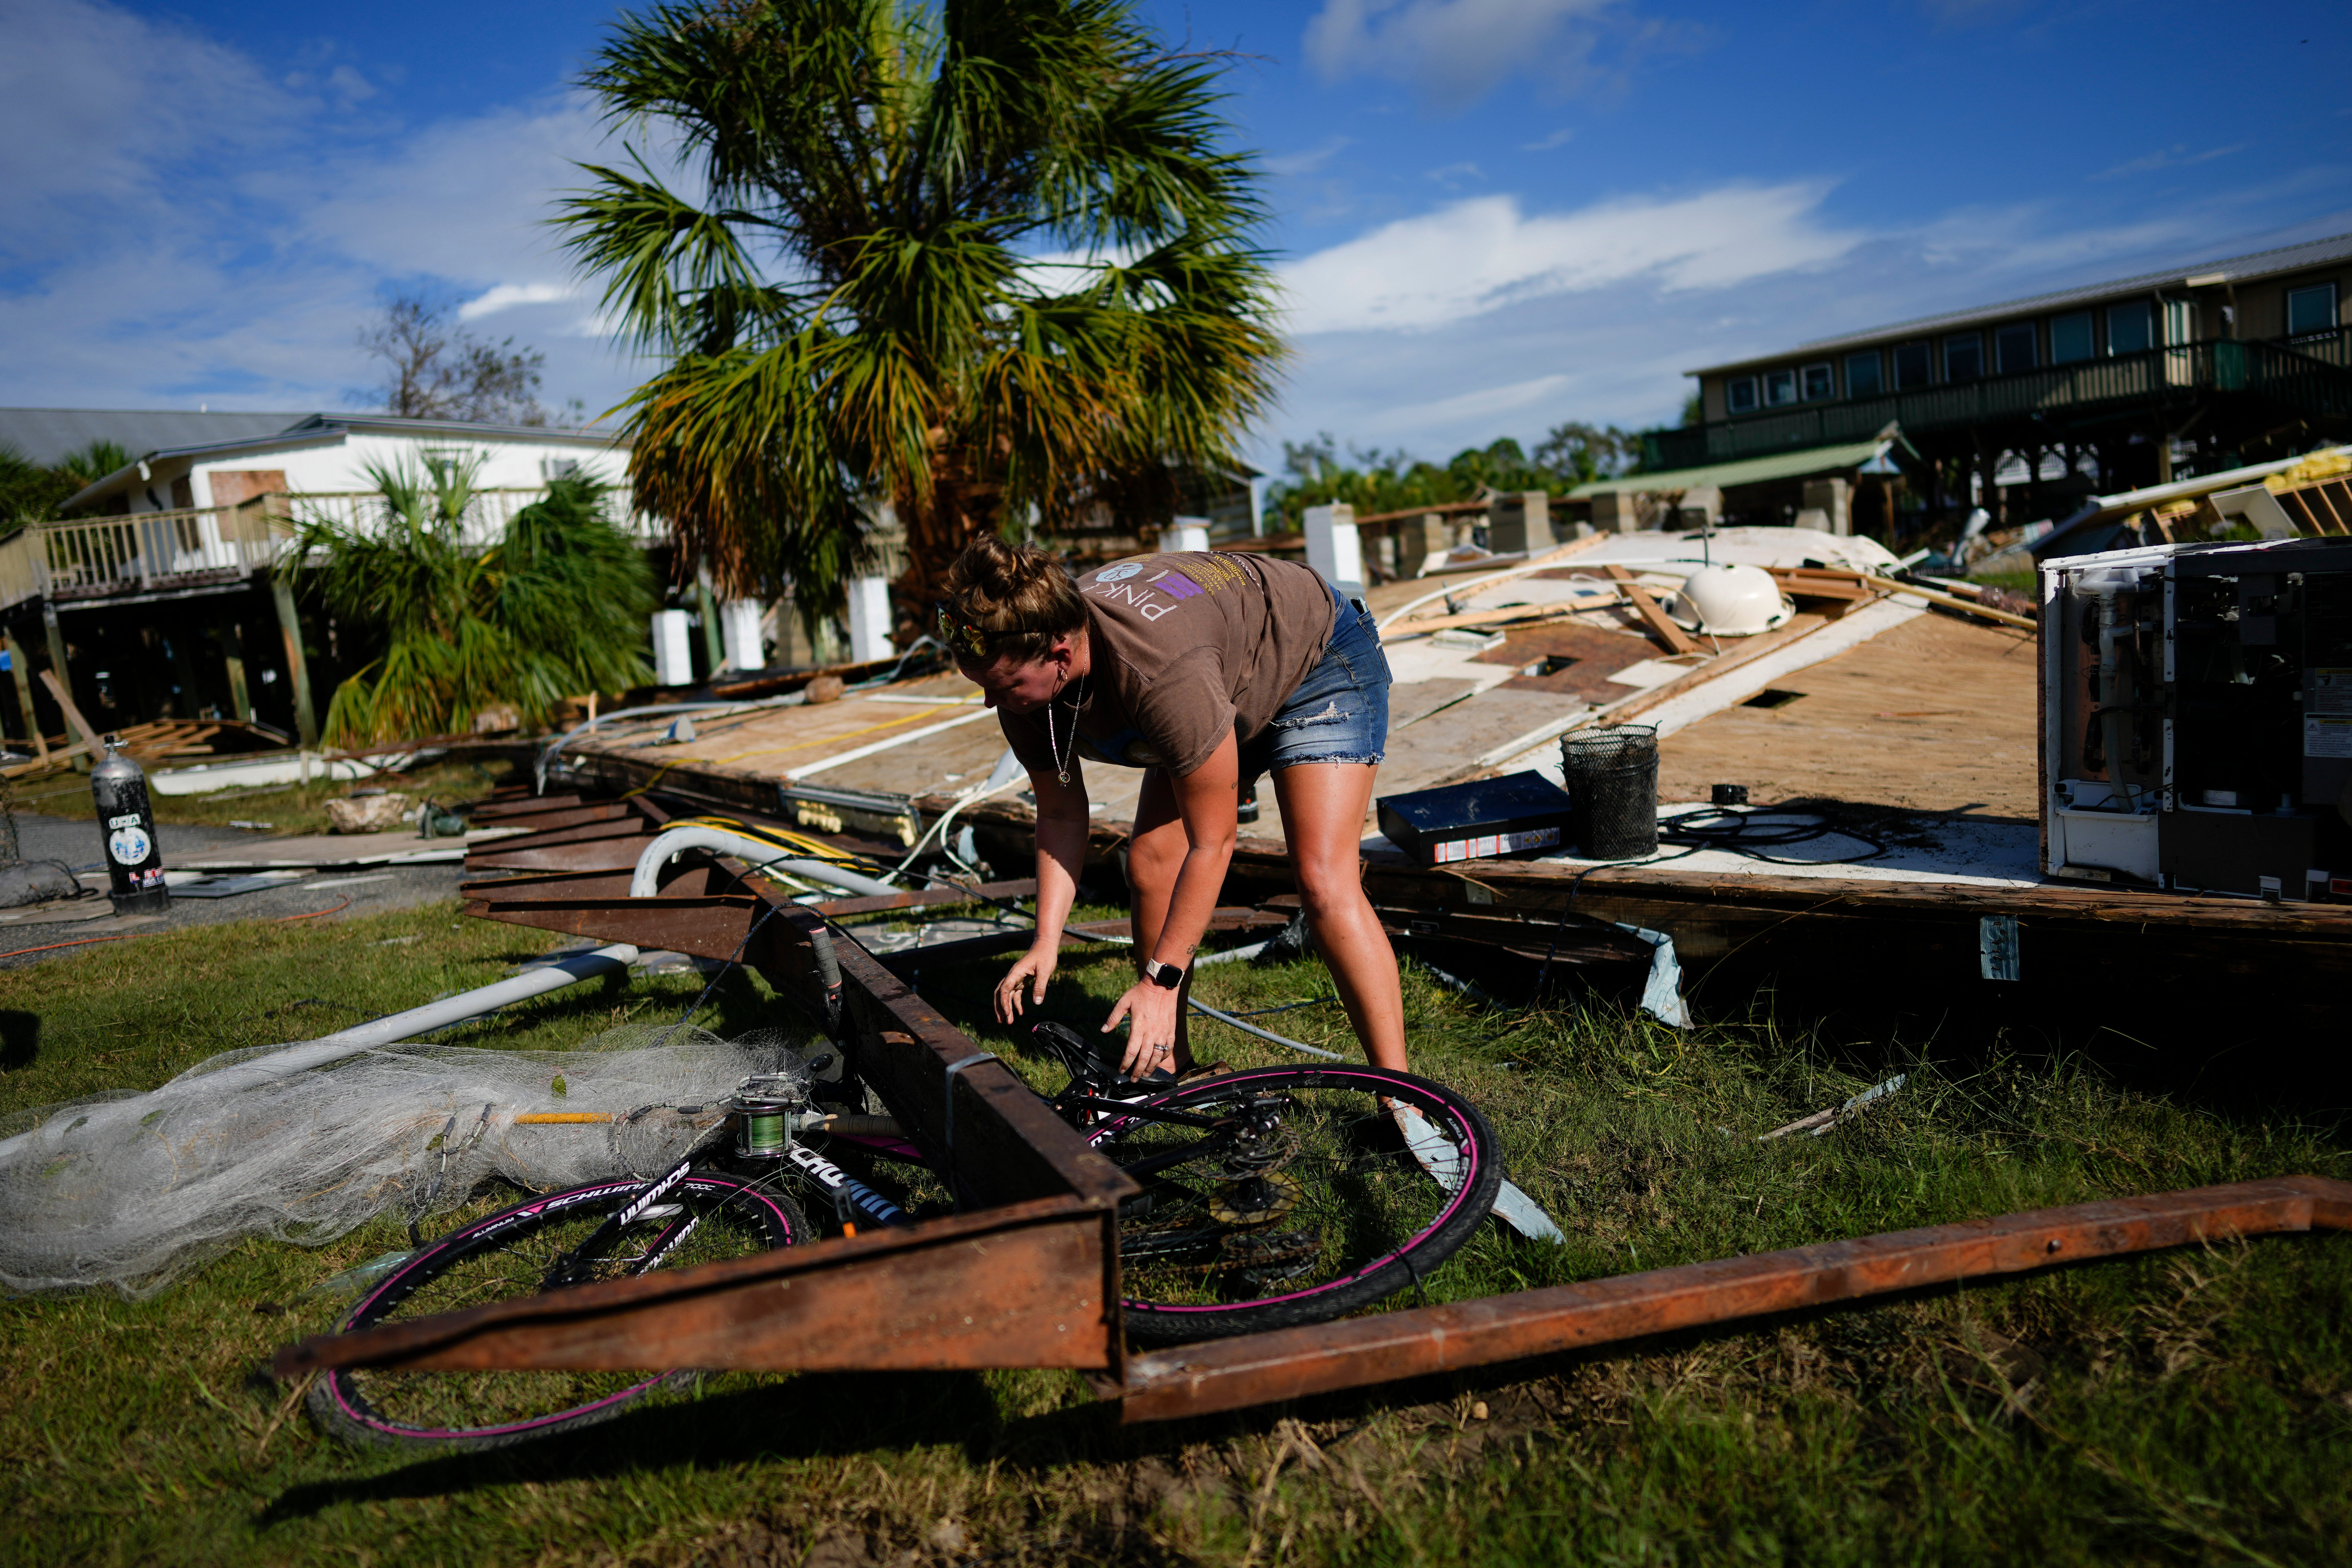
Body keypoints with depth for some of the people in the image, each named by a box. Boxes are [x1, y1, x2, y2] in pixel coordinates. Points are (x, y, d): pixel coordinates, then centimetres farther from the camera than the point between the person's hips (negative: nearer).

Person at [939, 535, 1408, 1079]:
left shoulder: (1164, 674, -43)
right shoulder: (1025, 684, -20)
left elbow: (1211, 844, -33)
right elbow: (1061, 813, -4)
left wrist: (1161, 979, -27)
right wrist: (1047, 939, -13)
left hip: (1319, 661, -7)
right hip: (1234, 687, 7)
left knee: (1323, 880, -22)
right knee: (1149, 864, -5)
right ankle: (1166, 1069, 11)